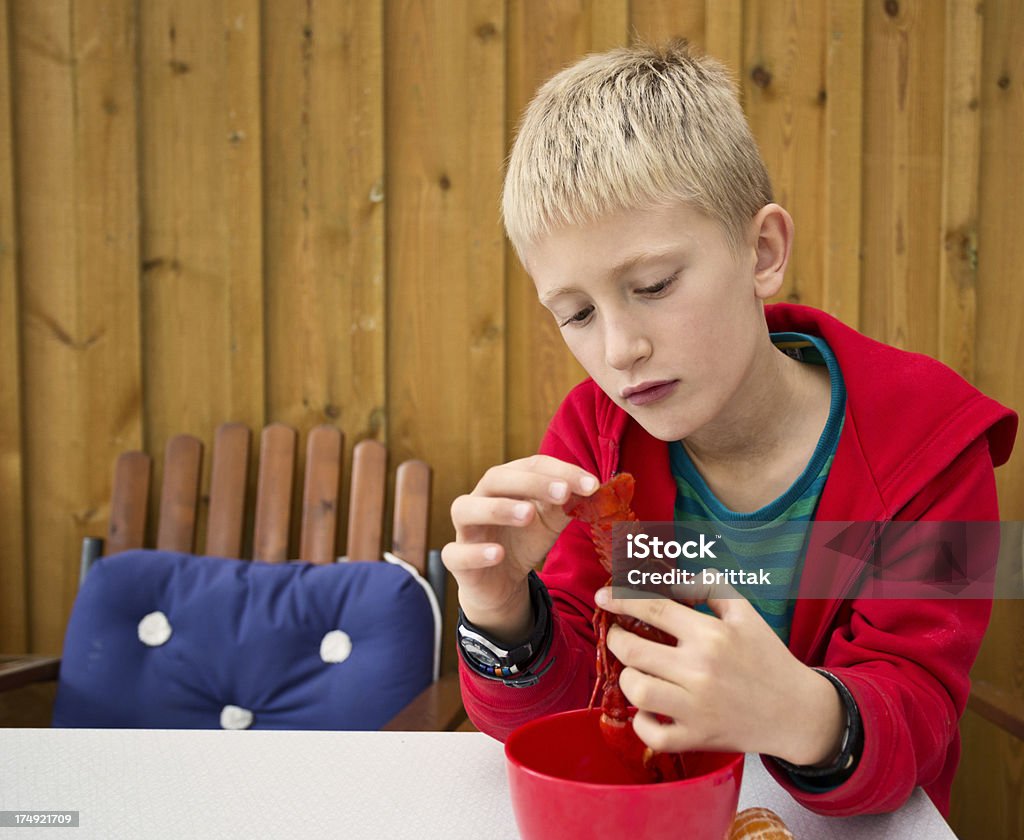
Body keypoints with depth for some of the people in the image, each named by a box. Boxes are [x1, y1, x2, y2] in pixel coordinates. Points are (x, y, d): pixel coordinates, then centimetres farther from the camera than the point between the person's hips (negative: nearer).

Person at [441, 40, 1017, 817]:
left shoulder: (924, 440, -12)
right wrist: (501, 614, -27)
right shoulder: (595, 435, -6)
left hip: (855, 819, 0)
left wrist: (807, 719, -35)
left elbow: (914, 710, -14)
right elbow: (554, 712, -6)